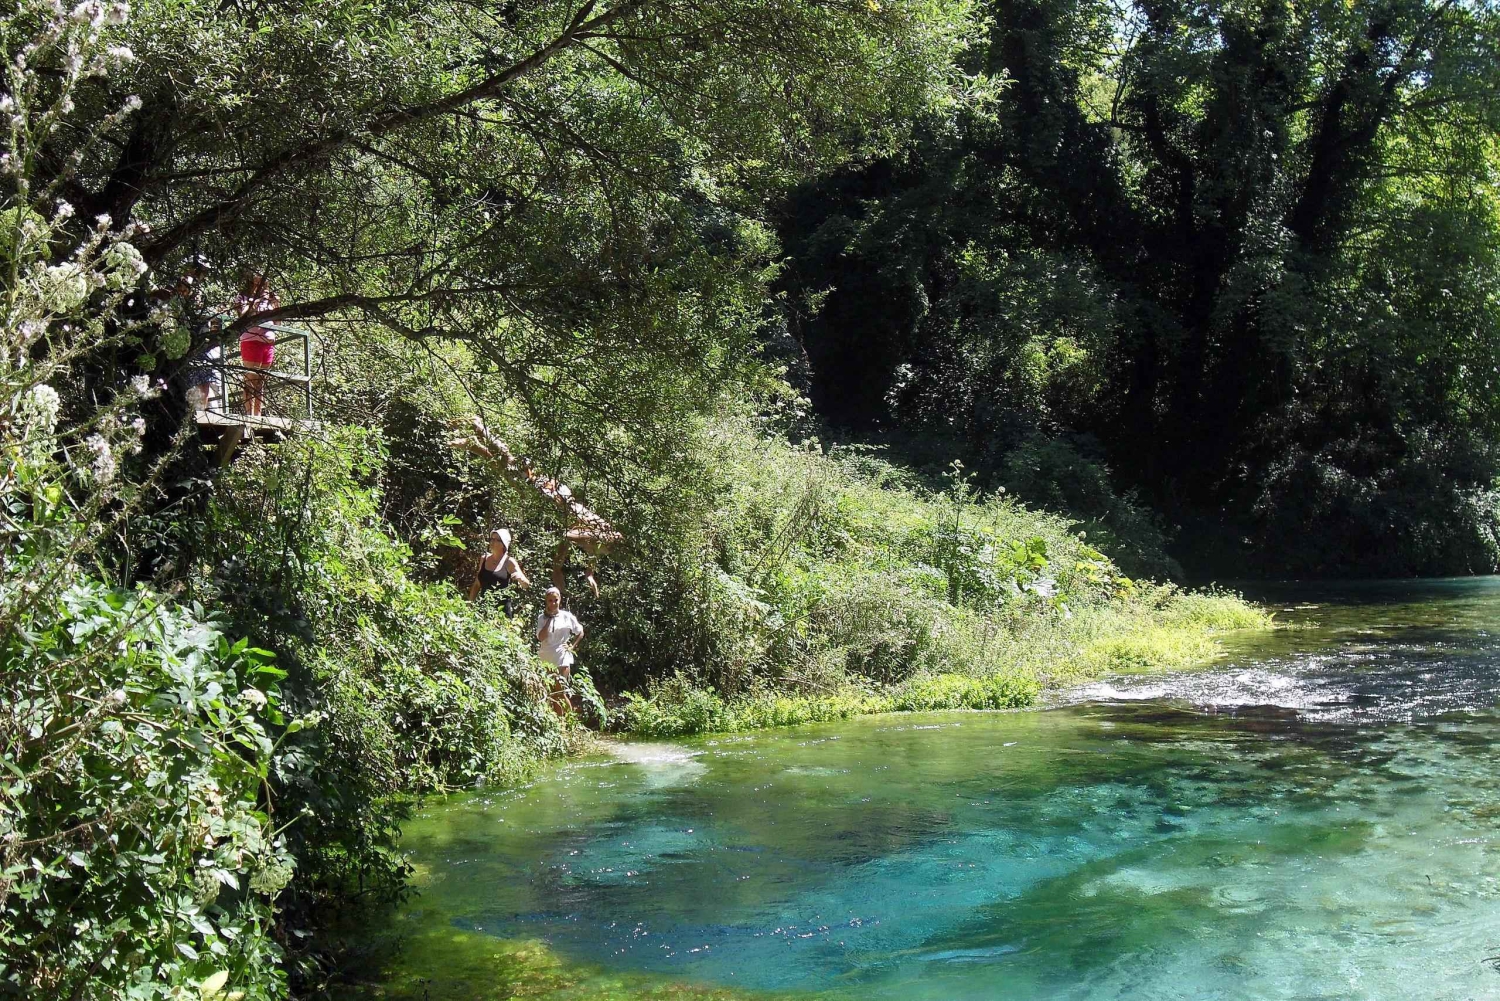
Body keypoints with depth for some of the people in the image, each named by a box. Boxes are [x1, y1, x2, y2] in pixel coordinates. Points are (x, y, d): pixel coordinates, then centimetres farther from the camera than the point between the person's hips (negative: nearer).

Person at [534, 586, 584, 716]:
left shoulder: (567, 616, 0)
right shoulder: (542, 618, 1)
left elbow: (580, 633, 11)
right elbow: (541, 637, -13)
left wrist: (572, 646, -1)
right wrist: (550, 618, -11)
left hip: (562, 659, -2)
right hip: (545, 659, 2)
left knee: (560, 691, -4)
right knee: (552, 693, 6)